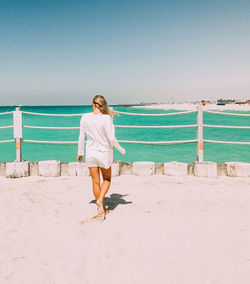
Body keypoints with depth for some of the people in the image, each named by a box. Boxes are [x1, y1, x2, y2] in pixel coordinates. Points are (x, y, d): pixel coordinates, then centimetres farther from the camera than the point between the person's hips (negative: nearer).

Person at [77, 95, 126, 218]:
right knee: (107, 179, 18)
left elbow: (81, 137, 0)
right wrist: (121, 149, 1)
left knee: (95, 181, 12)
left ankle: (101, 207, 21)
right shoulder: (106, 118, -16)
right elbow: (111, 139, -16)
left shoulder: (85, 117, -5)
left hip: (90, 152, 3)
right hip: (104, 152, -2)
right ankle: (100, 199, -4)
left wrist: (80, 153, 12)